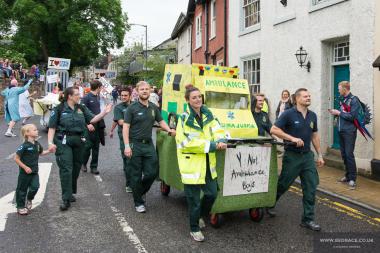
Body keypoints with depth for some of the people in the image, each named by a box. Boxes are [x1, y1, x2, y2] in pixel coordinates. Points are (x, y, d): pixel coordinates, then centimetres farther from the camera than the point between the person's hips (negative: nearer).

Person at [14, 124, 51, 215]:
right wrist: (25, 167, -19)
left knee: (35, 187, -6)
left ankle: (29, 199, 24)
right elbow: (16, 158, -16)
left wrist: (49, 151, 5)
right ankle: (20, 207, 26)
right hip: (25, 172, -5)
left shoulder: (37, 144, 1)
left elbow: (41, 153, 21)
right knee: (22, 190, 9)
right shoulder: (24, 146, -19)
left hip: (34, 171, 5)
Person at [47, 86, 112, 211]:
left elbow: (92, 119, 3)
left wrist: (104, 112, -11)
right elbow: (52, 127, -3)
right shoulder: (59, 109, -2)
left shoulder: (81, 108, 11)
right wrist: (50, 142, -14)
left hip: (79, 142, 5)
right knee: (66, 169, -10)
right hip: (64, 142, -5)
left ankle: (71, 193, 29)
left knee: (76, 168, 12)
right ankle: (66, 199, -8)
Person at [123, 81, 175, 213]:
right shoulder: (132, 108, -5)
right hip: (135, 144, -4)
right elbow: (126, 127, -9)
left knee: (152, 172, 3)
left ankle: (141, 192, 32)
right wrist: (127, 146, -16)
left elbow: (161, 121, 21)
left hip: (149, 144, 4)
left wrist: (169, 130, 1)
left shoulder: (154, 108, 10)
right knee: (136, 176, 4)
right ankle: (138, 202, 18)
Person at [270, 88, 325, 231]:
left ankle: (308, 219, 12)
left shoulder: (312, 116, 8)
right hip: (292, 156, -5)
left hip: (307, 156, 5)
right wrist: (292, 138, -21)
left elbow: (315, 135, 15)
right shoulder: (289, 114, -10)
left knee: (311, 188, 2)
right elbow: (274, 130, -14)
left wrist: (320, 155, 12)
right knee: (283, 185, 9)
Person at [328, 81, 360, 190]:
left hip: (349, 132, -8)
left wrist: (339, 112, -12)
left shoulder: (354, 100, -10)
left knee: (349, 154, -8)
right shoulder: (342, 99, 12)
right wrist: (335, 113, 2)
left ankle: (352, 179, -1)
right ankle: (348, 175, 23)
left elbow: (352, 116, -17)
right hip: (341, 131, 8)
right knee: (344, 154, 12)